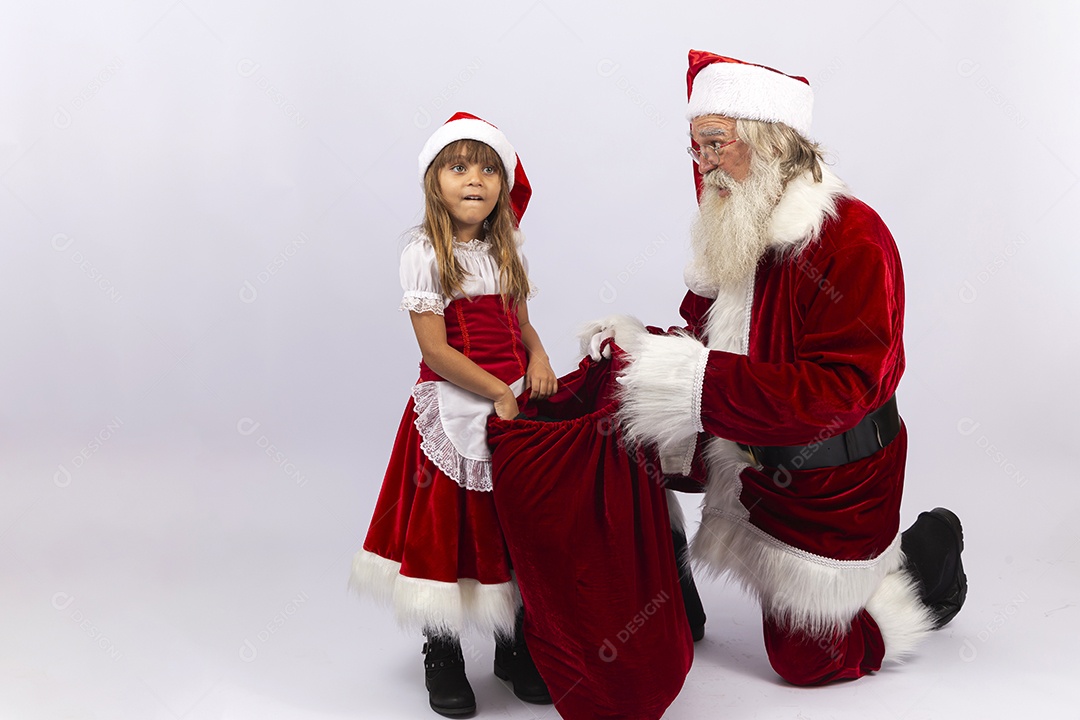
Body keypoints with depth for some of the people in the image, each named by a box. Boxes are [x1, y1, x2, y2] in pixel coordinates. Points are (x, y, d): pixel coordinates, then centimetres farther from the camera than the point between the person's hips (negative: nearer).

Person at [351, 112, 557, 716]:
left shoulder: (508, 251, 8)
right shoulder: (424, 254, -10)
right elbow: (435, 349, -15)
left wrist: (538, 359, -6)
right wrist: (498, 392, -16)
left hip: (514, 402, 6)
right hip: (454, 410, -5)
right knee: (446, 525, 5)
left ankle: (516, 645, 30)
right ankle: (442, 655, 24)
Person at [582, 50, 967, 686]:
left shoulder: (852, 238, -25)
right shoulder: (734, 235, 0)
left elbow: (836, 390, -33)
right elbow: (707, 335, 8)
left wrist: (692, 377, -37)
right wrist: (642, 340, -13)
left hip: (828, 485, -7)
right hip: (752, 463, 7)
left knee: (807, 659, 7)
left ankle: (929, 561, 28)